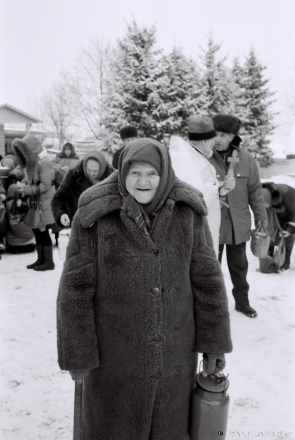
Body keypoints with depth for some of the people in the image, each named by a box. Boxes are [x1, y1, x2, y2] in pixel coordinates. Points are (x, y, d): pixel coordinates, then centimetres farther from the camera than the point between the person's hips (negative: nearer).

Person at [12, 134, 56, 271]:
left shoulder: (44, 163, -17)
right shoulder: (30, 162, 10)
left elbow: (45, 185, -21)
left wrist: (26, 190, -18)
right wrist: (24, 187, -1)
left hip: (44, 203, -8)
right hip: (35, 202, 8)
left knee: (43, 232, -4)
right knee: (36, 231, 11)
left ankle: (48, 261, 6)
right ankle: (41, 259, 22)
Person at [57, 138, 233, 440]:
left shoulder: (187, 213, -8)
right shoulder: (95, 216, -14)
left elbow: (206, 280, -3)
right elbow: (76, 288, -10)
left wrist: (214, 343, 0)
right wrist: (77, 354, -8)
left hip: (174, 355, 2)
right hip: (114, 354, -1)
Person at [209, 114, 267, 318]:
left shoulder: (246, 159, -3)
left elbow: (255, 190, 3)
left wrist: (261, 217, 5)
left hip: (238, 224, 3)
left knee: (239, 266, 19)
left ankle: (242, 301, 38)